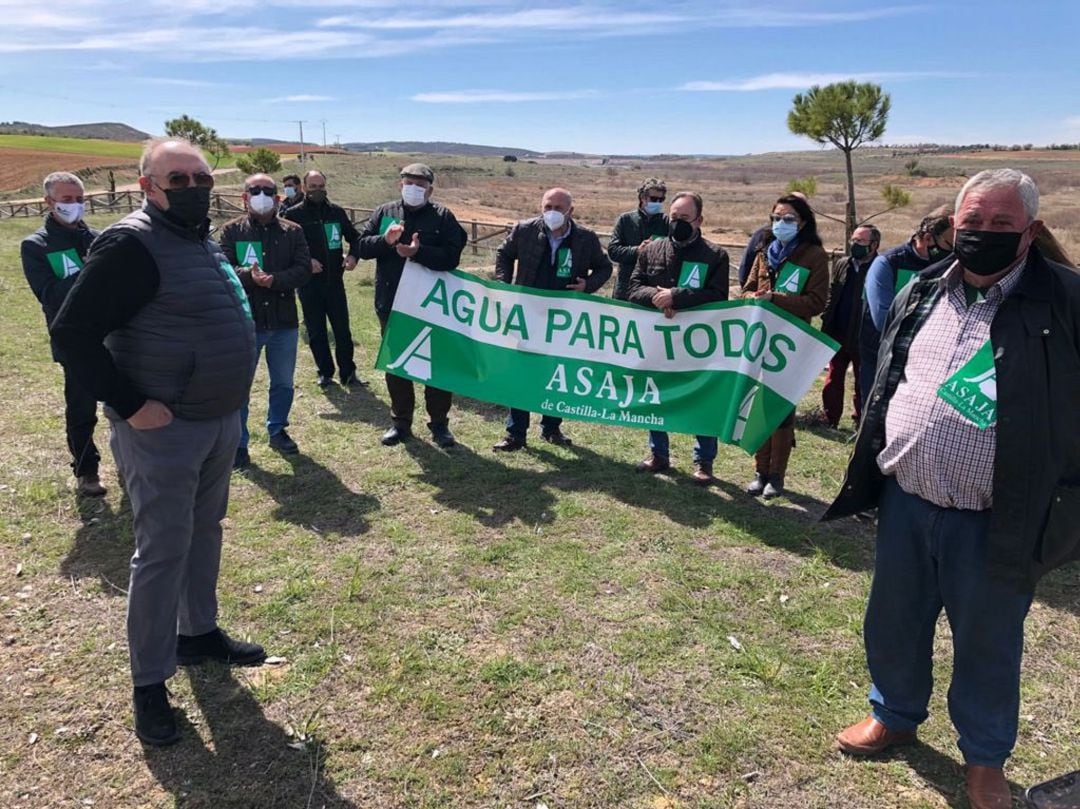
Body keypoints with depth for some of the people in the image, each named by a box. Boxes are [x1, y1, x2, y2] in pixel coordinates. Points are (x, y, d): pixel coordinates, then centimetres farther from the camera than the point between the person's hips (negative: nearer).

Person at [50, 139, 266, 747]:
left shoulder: (204, 241, 11)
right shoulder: (132, 245, -17)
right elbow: (73, 333, -20)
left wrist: (230, 399, 14)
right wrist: (129, 405, -21)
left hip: (220, 420, 9)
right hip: (163, 429, -9)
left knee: (206, 532, 19)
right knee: (163, 550, -1)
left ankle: (199, 634, 37)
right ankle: (150, 683, 14)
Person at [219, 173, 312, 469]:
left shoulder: (292, 231, 4)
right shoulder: (231, 231, -1)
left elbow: (304, 269, -7)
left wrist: (274, 280, -22)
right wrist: (249, 276, -30)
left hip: (284, 322, 3)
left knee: (283, 383, 16)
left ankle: (277, 431, 37)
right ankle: (238, 443, 20)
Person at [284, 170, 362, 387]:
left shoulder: (337, 212, 6)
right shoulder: (294, 214, -4)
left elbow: (354, 237, 13)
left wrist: (353, 255, -7)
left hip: (335, 281, 2)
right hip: (309, 283, -2)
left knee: (343, 330, 6)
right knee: (316, 332, 8)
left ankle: (348, 372, 17)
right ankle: (325, 373, 21)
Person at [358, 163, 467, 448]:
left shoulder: (443, 217, -3)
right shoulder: (384, 213, 6)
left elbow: (451, 257, -13)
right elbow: (362, 246, 2)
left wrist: (418, 252, -26)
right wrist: (385, 240, -17)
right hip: (391, 305, 3)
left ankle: (439, 424, 19)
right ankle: (400, 422, 26)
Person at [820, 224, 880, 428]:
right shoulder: (842, 264, 8)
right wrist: (826, 326, 3)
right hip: (838, 335, 5)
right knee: (832, 381, 11)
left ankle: (861, 424, 20)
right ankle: (830, 420, 21)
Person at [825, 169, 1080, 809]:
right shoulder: (921, 293, 4)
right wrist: (871, 469, 14)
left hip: (996, 523, -4)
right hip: (905, 504, 4)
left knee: (987, 648, 15)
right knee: (894, 624, 21)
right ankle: (896, 714, 47)